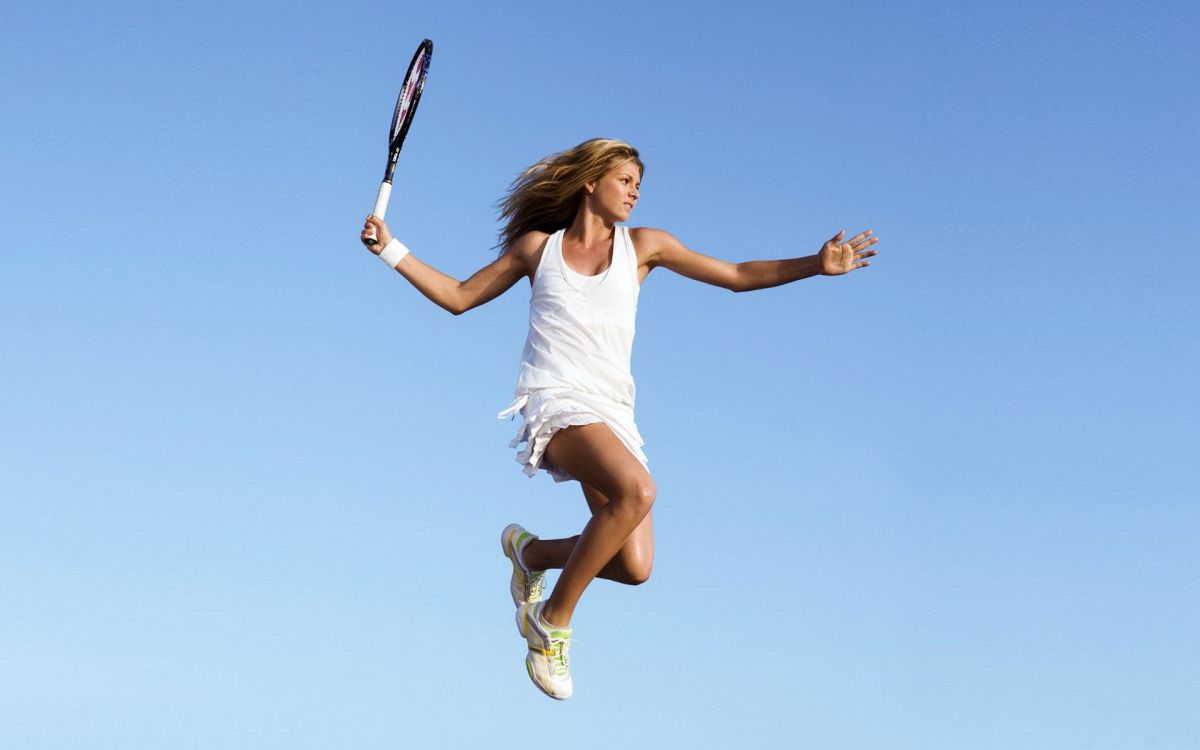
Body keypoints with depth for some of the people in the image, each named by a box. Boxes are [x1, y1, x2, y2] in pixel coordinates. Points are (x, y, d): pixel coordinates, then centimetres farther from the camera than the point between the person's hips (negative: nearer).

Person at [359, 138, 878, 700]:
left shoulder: (642, 245, 13)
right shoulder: (537, 246, 12)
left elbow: (737, 276, 15)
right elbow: (458, 297, 19)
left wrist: (817, 264, 5)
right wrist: (390, 249, 11)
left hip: (612, 412, 3)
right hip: (554, 401, -3)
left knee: (634, 567, -12)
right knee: (636, 491, -33)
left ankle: (530, 552, 17)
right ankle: (553, 620, -16)